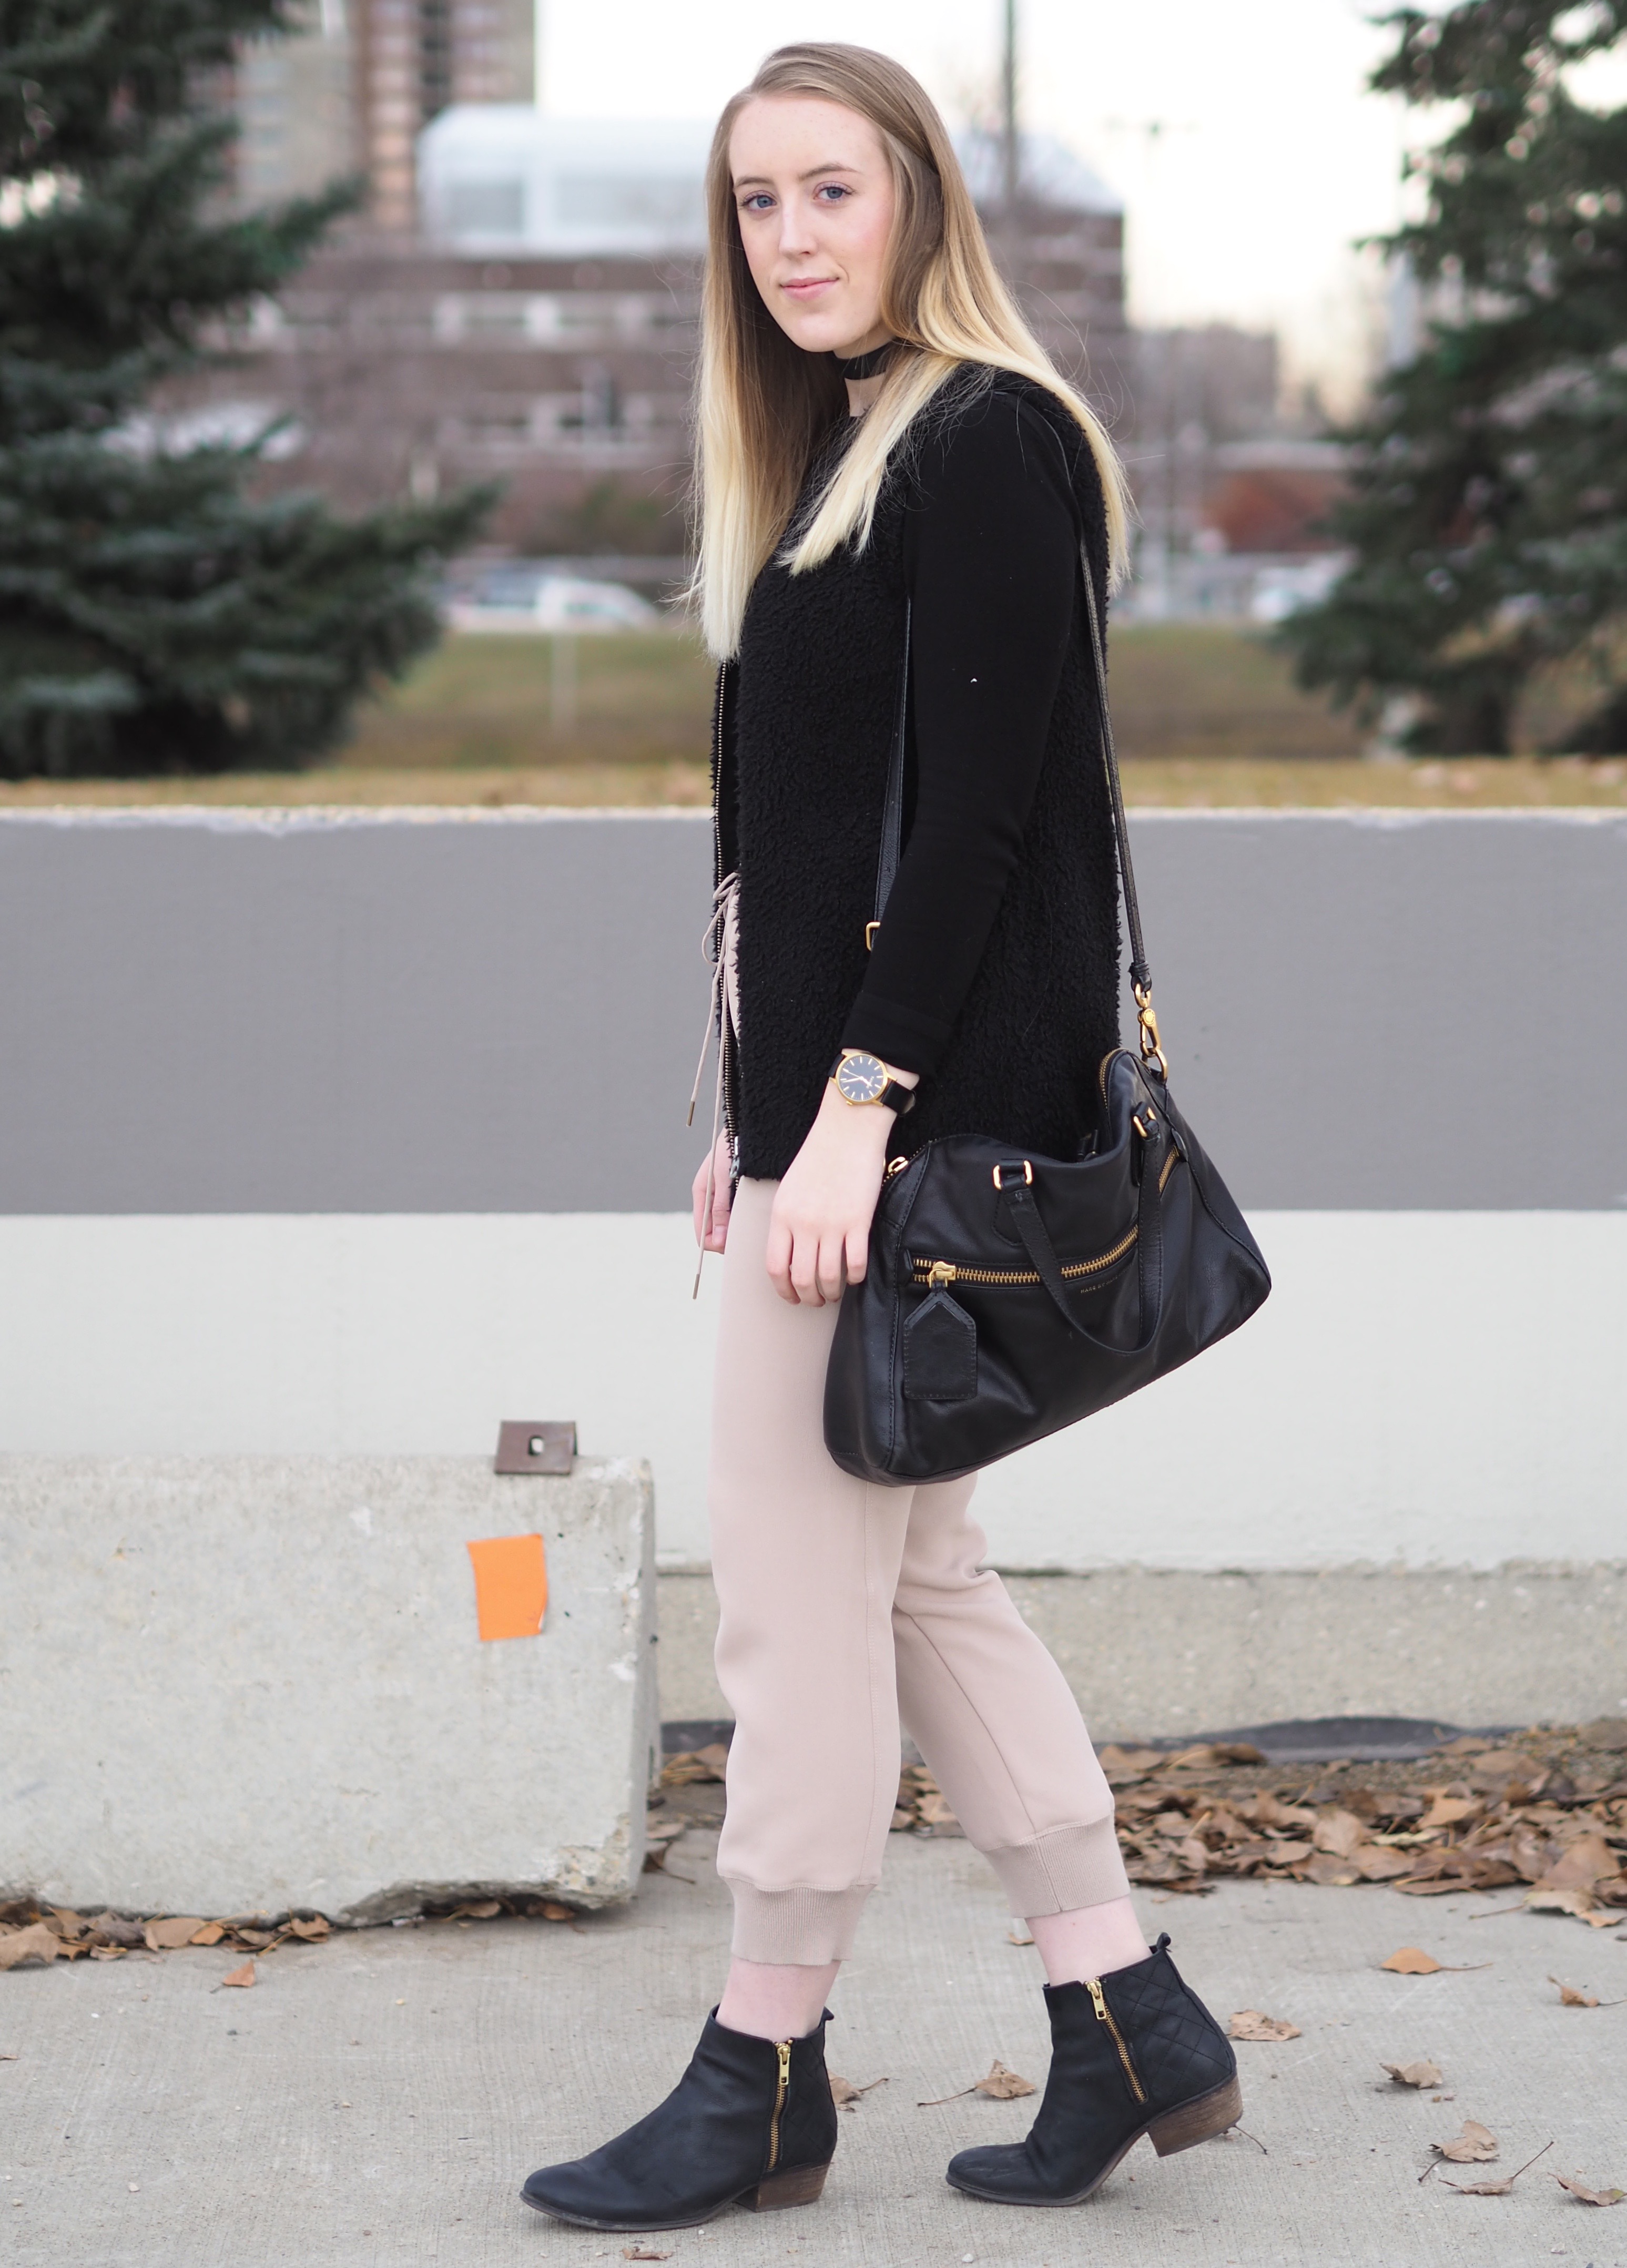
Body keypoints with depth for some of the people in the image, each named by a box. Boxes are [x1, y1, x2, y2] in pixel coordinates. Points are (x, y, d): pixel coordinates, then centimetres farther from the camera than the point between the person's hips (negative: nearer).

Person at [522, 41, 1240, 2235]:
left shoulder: (984, 437, -11)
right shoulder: (840, 451, 18)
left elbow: (977, 808, -17)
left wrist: (856, 1106, -21)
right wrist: (755, 1115, 16)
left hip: (916, 1101, -10)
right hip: (830, 1091, 10)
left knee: (803, 1579, -3)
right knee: (915, 1573, 12)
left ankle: (764, 2077, 9)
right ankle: (1129, 2017, 19)